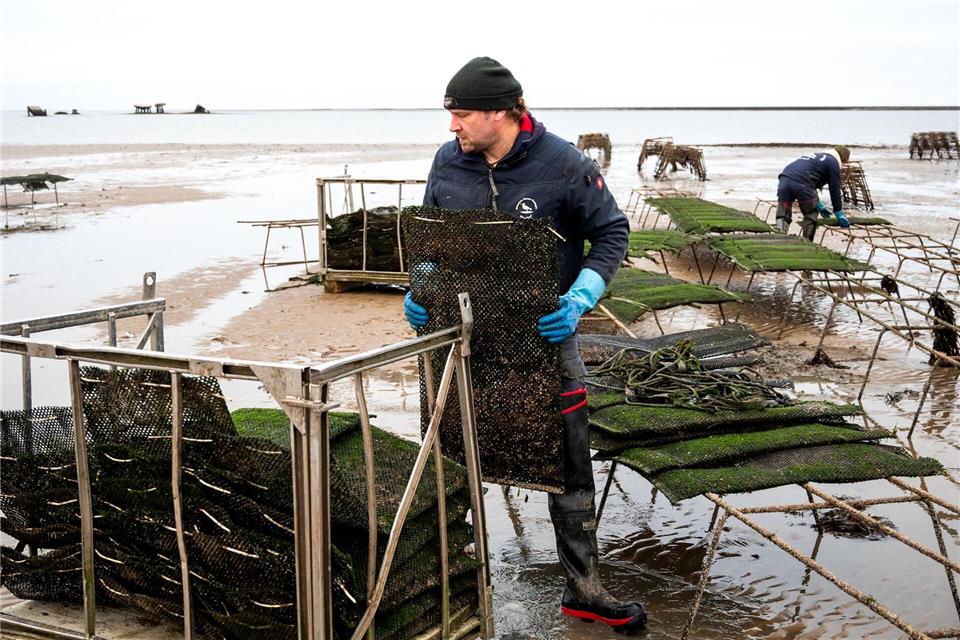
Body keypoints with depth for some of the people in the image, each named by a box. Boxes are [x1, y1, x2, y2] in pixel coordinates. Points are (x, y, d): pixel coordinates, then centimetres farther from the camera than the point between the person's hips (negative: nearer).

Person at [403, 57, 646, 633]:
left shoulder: (564, 165, -14)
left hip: (544, 331, -2)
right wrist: (421, 291, -5)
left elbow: (612, 234, -6)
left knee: (570, 461, 4)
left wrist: (579, 299, -20)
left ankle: (585, 589, 19)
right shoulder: (448, 162, -3)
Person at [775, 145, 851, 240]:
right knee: (811, 217, 12)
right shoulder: (833, 162, 14)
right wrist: (840, 215, 22)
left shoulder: (815, 156, 38)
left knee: (783, 217, 5)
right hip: (801, 182, -6)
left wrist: (819, 206, 54)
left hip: (784, 178, 6)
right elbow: (835, 190, 13)